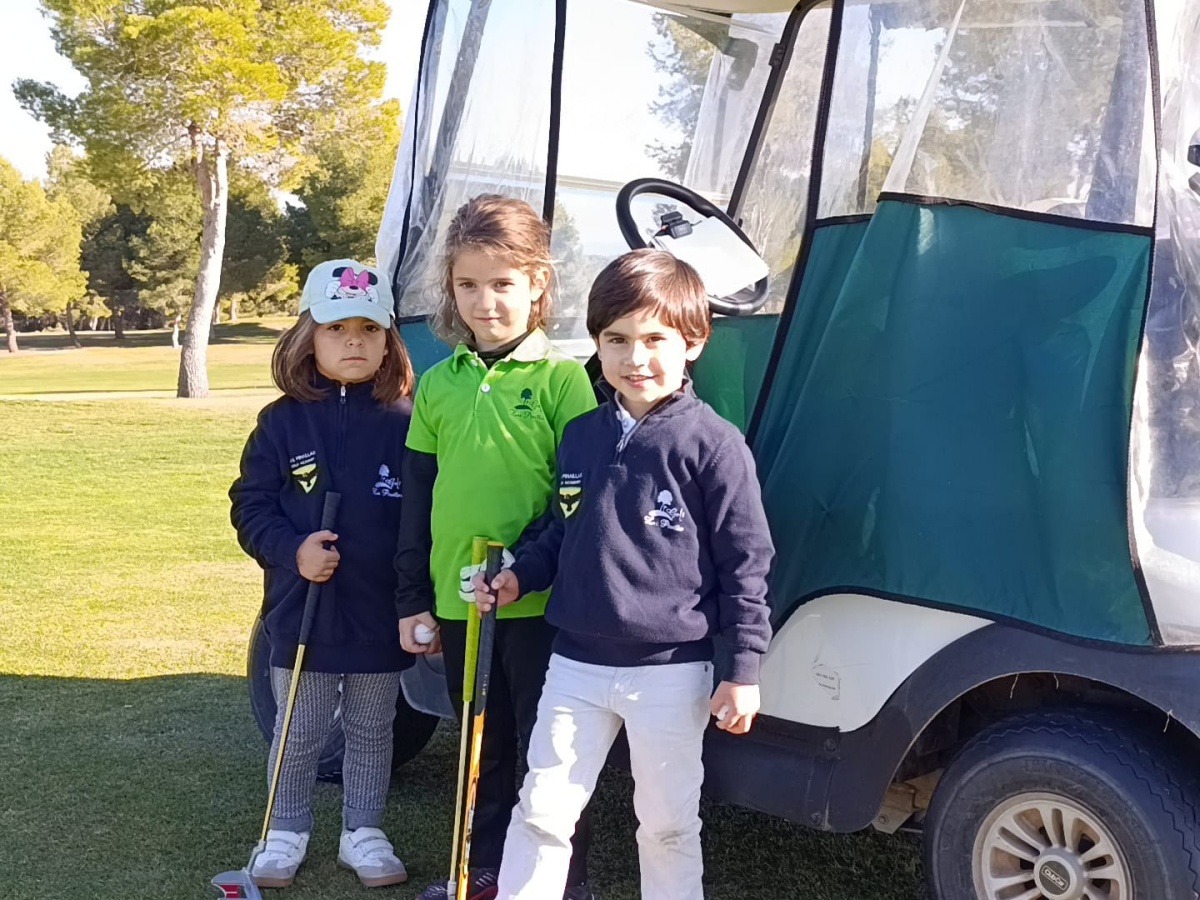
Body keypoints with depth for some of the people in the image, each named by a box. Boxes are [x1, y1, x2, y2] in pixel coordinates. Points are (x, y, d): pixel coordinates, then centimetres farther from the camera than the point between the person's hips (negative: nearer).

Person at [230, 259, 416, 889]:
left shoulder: (404, 424, -3)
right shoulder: (283, 423, -3)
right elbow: (250, 506, -2)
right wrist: (292, 550, -19)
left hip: (381, 616, 1)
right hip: (301, 611, 0)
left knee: (372, 731, 16)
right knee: (298, 733, 13)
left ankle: (363, 831, 32)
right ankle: (286, 832, 31)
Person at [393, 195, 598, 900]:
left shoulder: (561, 377, -8)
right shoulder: (438, 384, 7)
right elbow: (418, 500, 11)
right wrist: (414, 598, 10)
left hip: (538, 604, -5)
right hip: (456, 603, 5)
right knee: (482, 745, 19)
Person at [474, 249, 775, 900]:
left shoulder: (713, 444, -11)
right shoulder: (579, 436, 4)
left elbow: (745, 562, -9)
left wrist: (745, 670, -10)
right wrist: (519, 577, 0)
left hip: (671, 671, -4)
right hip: (577, 662, 4)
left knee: (668, 823, 11)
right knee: (542, 809, 9)